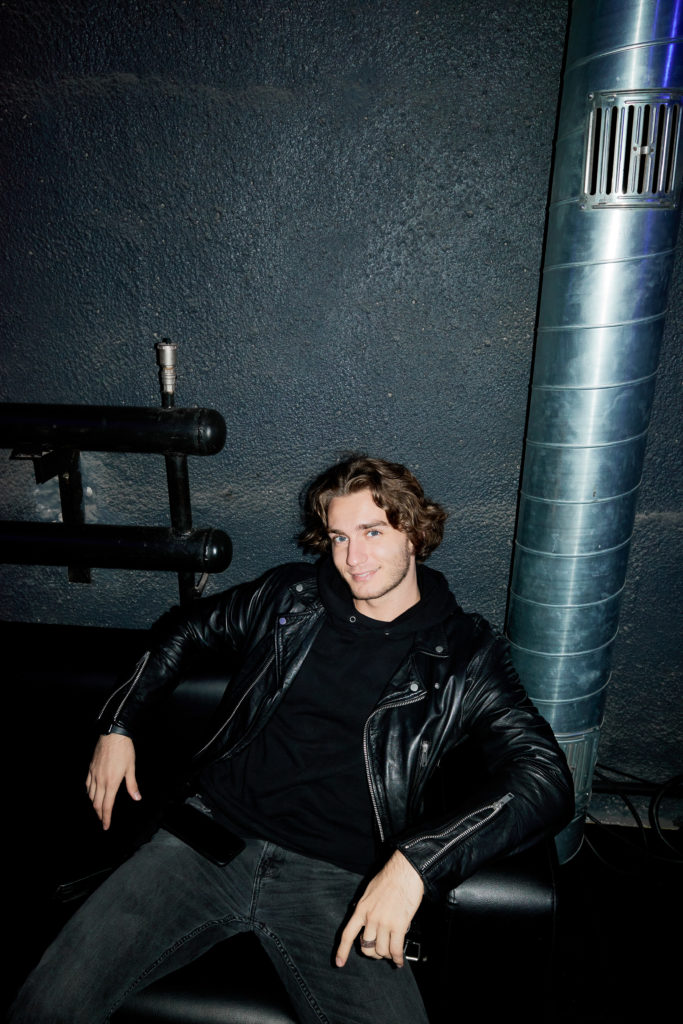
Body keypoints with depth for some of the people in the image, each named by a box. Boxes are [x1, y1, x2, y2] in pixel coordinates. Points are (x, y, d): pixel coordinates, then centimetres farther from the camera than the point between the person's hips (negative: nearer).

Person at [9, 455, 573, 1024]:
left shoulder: (464, 656, 1)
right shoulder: (290, 597, 10)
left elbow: (545, 775, -11)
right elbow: (186, 629, 24)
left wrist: (415, 862, -24)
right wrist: (119, 724, 14)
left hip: (338, 882, -1)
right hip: (214, 842, 2)